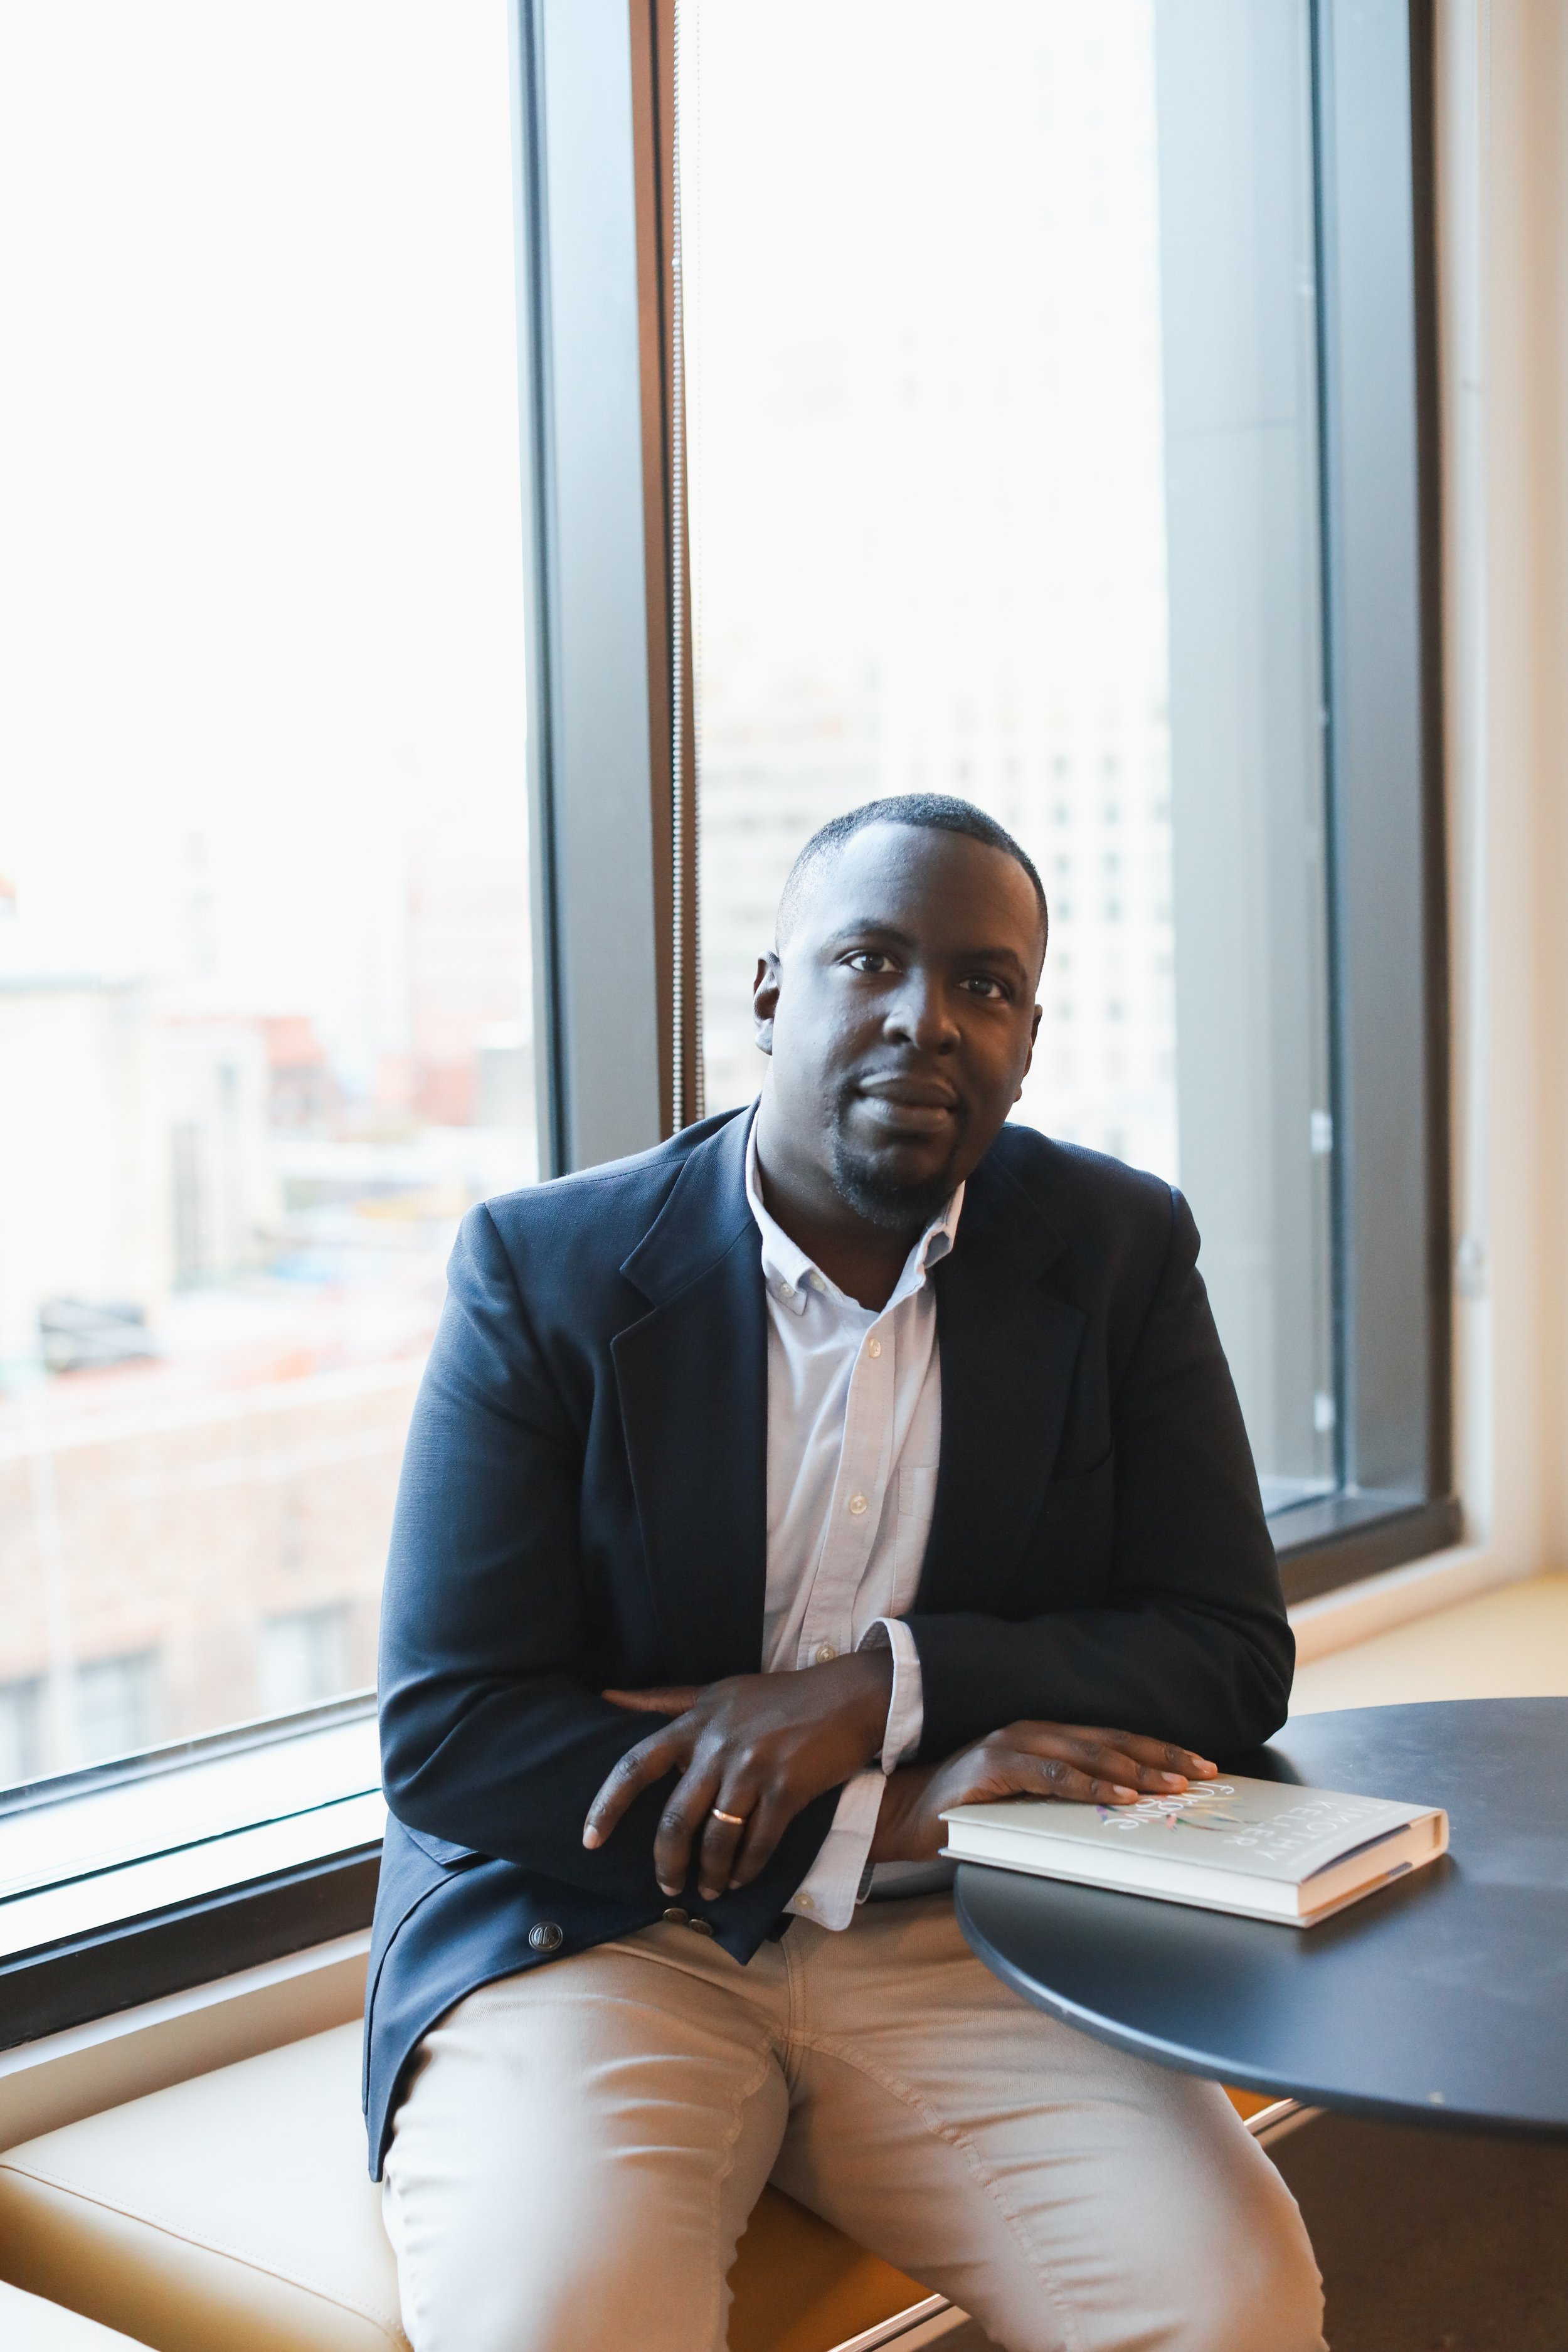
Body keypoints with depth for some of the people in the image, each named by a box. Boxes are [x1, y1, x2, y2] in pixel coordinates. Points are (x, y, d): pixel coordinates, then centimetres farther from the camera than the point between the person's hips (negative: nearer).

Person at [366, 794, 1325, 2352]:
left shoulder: (1120, 1253, 4)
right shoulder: (543, 1270, -4)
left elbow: (1232, 1658, 1)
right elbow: (444, 1735, -10)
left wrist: (876, 1688, -16)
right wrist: (896, 1812, -18)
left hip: (952, 1948, 2)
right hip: (592, 1932, -1)